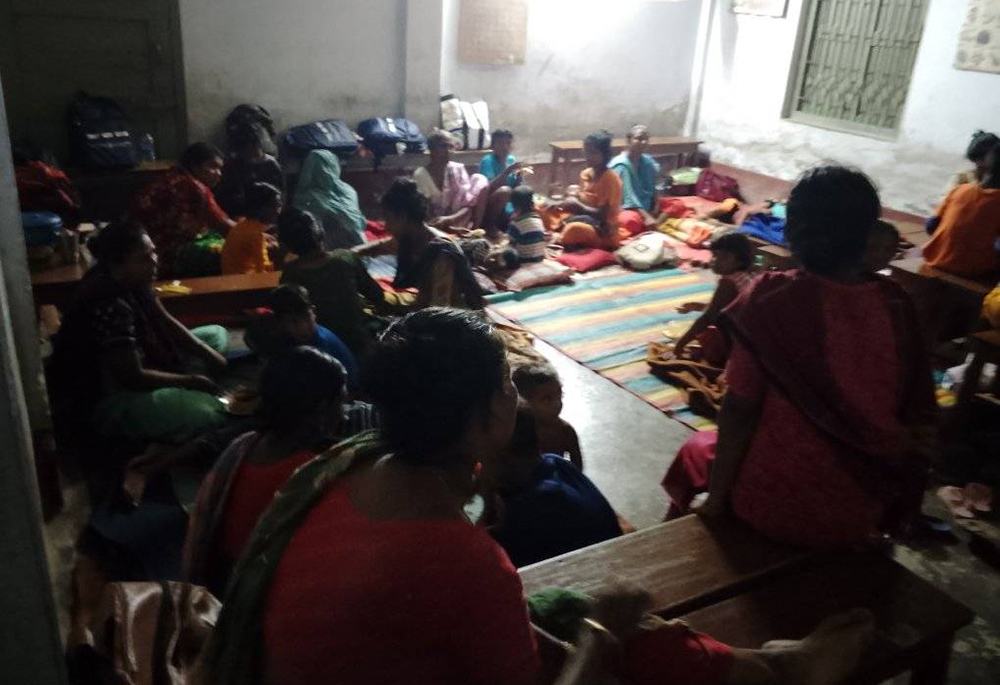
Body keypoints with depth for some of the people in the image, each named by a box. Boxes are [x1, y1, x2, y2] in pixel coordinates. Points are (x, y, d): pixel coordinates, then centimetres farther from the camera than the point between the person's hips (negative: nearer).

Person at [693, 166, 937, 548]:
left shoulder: (772, 300, -20)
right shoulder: (897, 306, -8)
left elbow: (740, 411, -16)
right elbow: (919, 420, 0)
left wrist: (716, 498, -4)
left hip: (774, 507, -4)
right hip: (861, 515, 4)